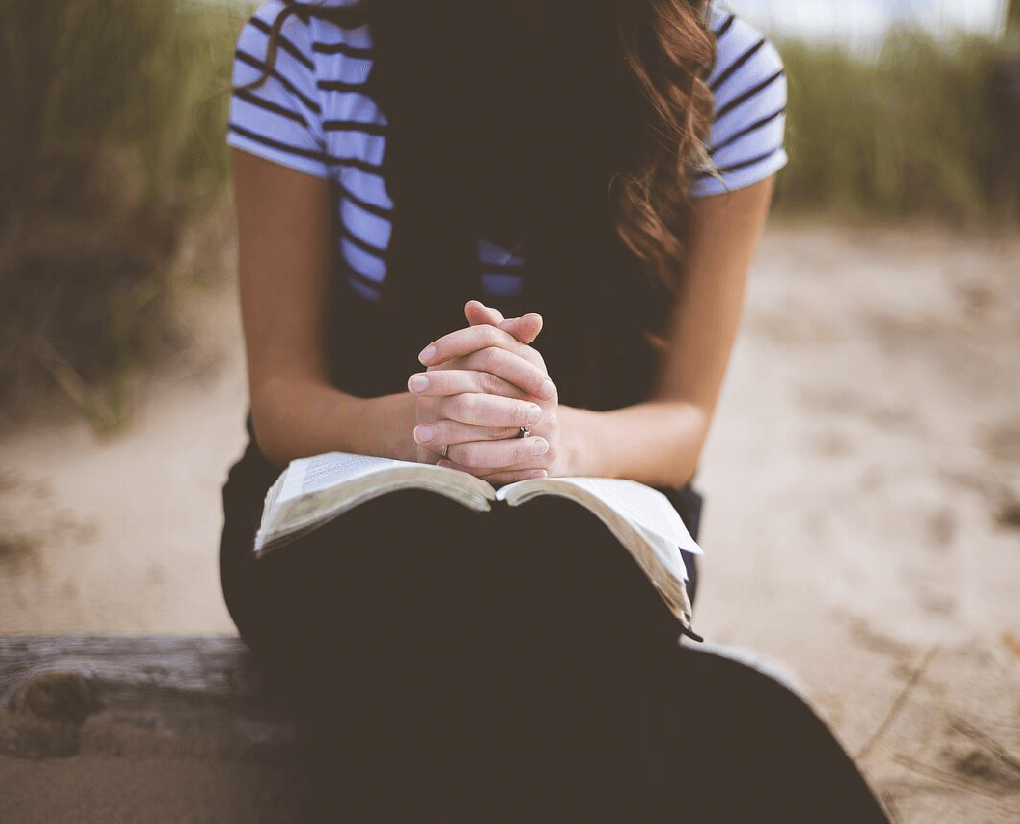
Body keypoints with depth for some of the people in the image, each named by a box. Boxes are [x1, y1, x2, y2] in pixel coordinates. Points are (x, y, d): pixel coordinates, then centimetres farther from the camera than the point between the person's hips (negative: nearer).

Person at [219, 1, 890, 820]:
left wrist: (555, 436, -30)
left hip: (586, 519, 0)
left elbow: (682, 420, -6)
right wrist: (422, 424, -32)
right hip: (349, 494, 1)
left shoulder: (728, 71, -9)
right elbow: (280, 398, -8)